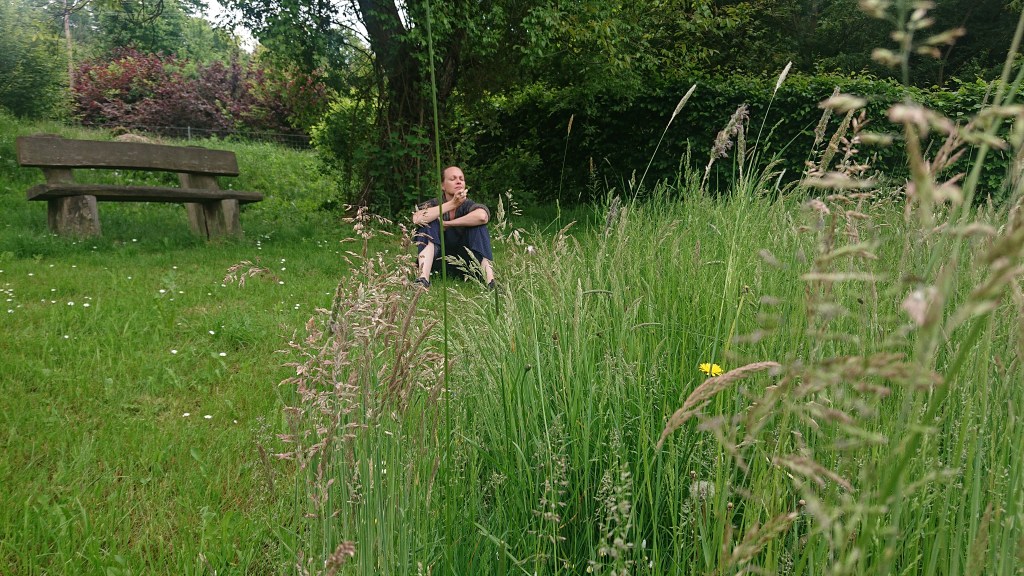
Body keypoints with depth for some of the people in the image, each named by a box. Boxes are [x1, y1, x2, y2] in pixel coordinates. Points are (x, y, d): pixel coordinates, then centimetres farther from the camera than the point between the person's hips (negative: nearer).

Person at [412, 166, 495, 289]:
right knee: (428, 223, -19)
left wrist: (446, 224, -23)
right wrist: (452, 204, -28)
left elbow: (482, 216, -32)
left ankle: (490, 280, -35)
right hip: (438, 262, 1)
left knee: (478, 225, -21)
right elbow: (417, 219, -27)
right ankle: (423, 278, -34)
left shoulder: (468, 205, -5)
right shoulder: (434, 205, -3)